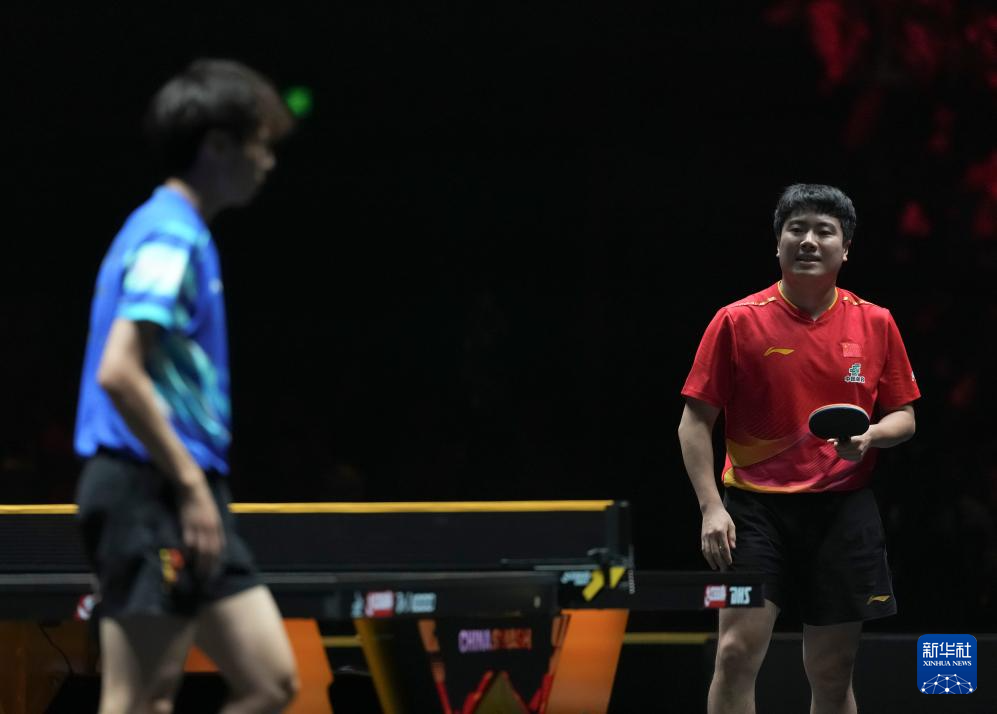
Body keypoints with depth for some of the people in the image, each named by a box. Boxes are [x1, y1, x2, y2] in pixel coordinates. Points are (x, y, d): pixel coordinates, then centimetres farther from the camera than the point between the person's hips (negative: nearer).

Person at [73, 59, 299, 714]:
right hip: (153, 494, -10)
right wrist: (191, 487, -20)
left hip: (188, 499, 10)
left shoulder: (182, 233, 18)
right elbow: (118, 373, -23)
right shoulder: (171, 237, -13)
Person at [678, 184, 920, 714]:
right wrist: (711, 507, -10)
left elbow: (903, 417, 13)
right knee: (737, 651, -15)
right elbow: (696, 421, 0)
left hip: (842, 510, 2)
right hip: (756, 506, -2)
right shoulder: (737, 322, -1)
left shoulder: (875, 325, 6)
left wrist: (871, 435, -11)